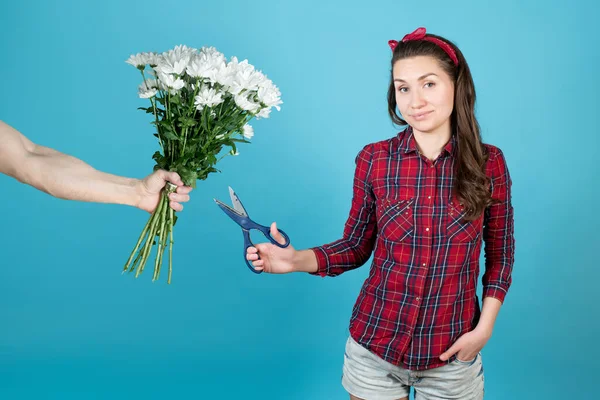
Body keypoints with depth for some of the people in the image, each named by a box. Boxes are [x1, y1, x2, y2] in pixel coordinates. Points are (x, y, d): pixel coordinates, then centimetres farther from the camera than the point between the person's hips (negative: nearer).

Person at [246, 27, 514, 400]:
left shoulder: (489, 163, -7)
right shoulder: (374, 159, -7)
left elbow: (501, 254, 3)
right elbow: (357, 246, 1)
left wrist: (485, 327, -5)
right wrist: (298, 259, -15)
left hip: (453, 356, 0)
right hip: (374, 347, 0)